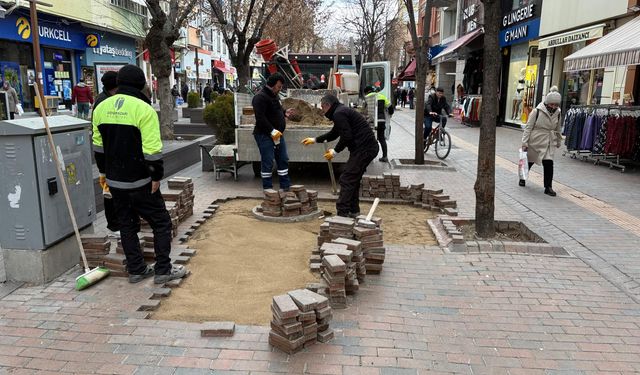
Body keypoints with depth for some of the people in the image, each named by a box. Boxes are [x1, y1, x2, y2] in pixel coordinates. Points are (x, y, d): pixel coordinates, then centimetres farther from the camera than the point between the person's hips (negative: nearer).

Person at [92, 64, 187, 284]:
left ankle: (136, 270, 22)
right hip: (140, 182, -6)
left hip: (114, 181, 7)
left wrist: (104, 172, 22)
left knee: (127, 225, 15)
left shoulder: (101, 107, 7)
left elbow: (98, 145, 13)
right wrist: (157, 176, -11)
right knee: (161, 223, 5)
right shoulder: (143, 109, -14)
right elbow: (151, 149, -19)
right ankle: (163, 270, 6)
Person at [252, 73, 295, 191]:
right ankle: (267, 188, 8)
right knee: (267, 162, -3)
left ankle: (285, 185, 21)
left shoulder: (274, 96, 15)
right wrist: (272, 131, -24)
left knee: (283, 159, 12)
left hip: (278, 134, 10)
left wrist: (284, 113, 8)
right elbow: (260, 118, -23)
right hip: (265, 135, -9)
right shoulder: (260, 97, -15)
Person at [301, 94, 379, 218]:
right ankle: (353, 211, 24)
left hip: (363, 149, -11)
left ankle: (342, 213, -6)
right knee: (353, 179, 17)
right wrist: (315, 140, 37)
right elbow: (334, 133, 34)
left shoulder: (339, 114, -12)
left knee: (347, 179, -8)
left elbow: (346, 136, -20)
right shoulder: (342, 111, 23)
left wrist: (335, 151, -8)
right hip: (370, 147, 11)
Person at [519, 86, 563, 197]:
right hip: (534, 142, -3)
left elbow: (558, 129, 16)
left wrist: (558, 142, 22)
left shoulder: (557, 113, 2)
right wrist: (525, 142, -14)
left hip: (549, 144, 3)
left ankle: (548, 187, 0)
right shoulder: (537, 111, -13)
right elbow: (528, 127, -11)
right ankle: (523, 178, 41)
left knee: (549, 163, -9)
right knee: (529, 161, 14)